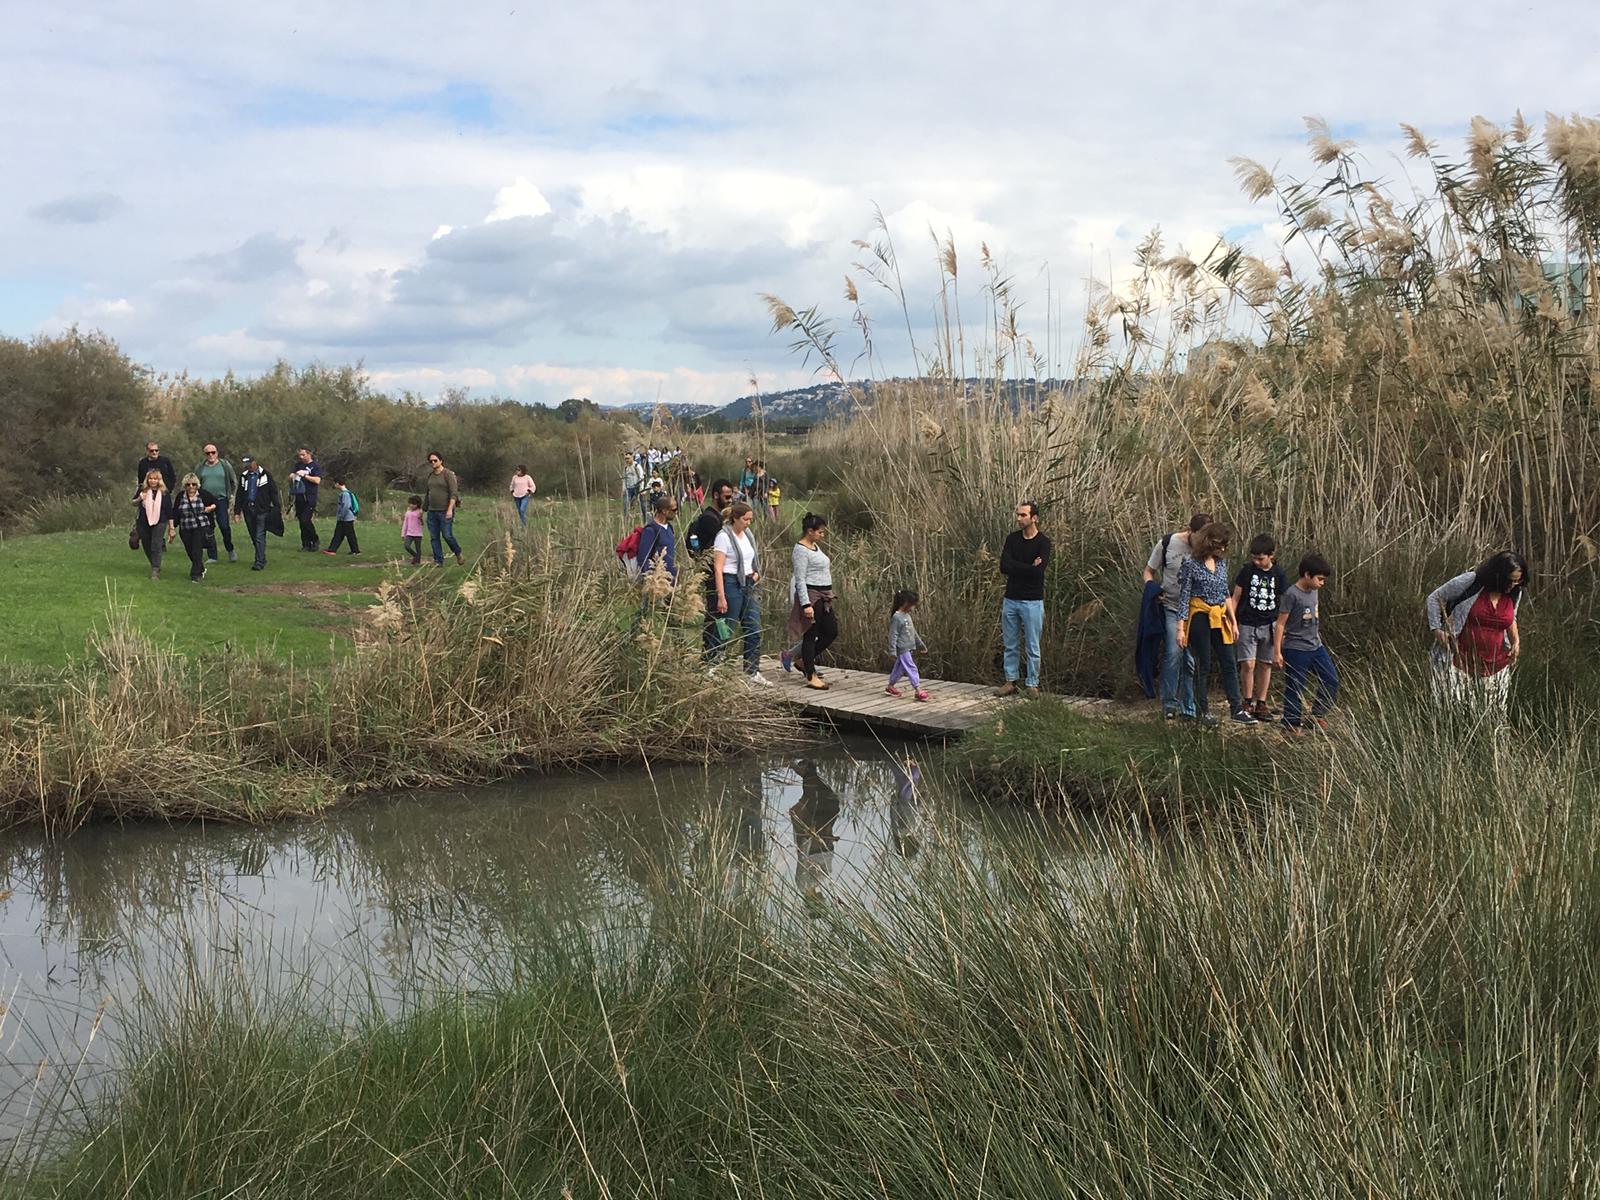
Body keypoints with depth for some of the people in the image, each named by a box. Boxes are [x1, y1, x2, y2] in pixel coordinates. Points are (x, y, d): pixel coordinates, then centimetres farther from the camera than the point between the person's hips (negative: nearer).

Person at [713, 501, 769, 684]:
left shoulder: (747, 534, 12)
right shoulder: (724, 536, -11)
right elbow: (718, 568, -15)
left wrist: (756, 573, 5)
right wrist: (721, 597, -20)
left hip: (748, 585, 8)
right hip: (731, 584, -8)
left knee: (754, 629, 4)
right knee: (728, 632, -3)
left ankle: (753, 672, 9)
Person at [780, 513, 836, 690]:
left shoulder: (815, 546, 14)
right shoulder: (801, 550, -14)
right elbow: (800, 579, -18)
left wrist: (829, 595, 24)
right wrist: (806, 604, -22)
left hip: (823, 597, 10)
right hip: (810, 595, -10)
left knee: (831, 632, 12)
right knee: (810, 634, -3)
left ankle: (805, 661, 25)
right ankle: (811, 677, 4)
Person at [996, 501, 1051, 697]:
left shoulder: (1043, 542, -8)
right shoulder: (1012, 538, 5)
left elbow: (1038, 571, -21)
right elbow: (1004, 567, -7)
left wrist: (1015, 567, -10)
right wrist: (1028, 568, -12)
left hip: (1032, 601, -4)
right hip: (1011, 600, 4)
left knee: (1032, 647, 2)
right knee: (1011, 645, 10)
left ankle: (1032, 684, 10)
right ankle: (1011, 682, 19)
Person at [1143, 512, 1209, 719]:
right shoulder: (1167, 544, -5)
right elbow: (1148, 572, 6)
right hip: (1171, 607, -2)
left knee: (1192, 659, 4)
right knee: (1173, 652, -16)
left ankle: (1188, 708, 14)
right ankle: (1168, 702, -5)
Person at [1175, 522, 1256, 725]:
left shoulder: (1221, 562, 8)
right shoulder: (1191, 564, -11)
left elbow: (1226, 593, 16)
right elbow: (1183, 597, -10)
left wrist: (1234, 621, 14)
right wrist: (1181, 629, -13)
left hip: (1220, 618, 6)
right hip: (1200, 618, -6)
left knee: (1229, 664, 3)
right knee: (1203, 666, 1)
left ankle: (1238, 709, 6)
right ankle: (1203, 712, 10)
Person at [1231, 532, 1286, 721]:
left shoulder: (1278, 575, 2)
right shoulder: (1246, 572, -2)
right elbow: (1235, 598, 3)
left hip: (1269, 626, 2)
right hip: (1247, 625, -2)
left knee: (1265, 665, 6)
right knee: (1248, 664, -9)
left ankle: (1261, 704, 16)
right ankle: (1248, 702, 5)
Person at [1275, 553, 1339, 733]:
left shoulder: (1314, 591, 7)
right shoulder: (1292, 595, -16)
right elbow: (1280, 624, -14)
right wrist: (1277, 651, -14)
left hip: (1316, 646, 8)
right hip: (1296, 649, -8)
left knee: (1332, 680, 8)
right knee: (1294, 688, 0)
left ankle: (1317, 715, 21)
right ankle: (1291, 723, 13)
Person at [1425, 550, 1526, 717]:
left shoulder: (1514, 593, 4)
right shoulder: (1470, 582, -12)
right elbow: (1434, 598, -2)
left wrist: (1516, 640, 7)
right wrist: (1436, 630, -10)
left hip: (1494, 667, 5)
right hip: (1459, 663, -5)